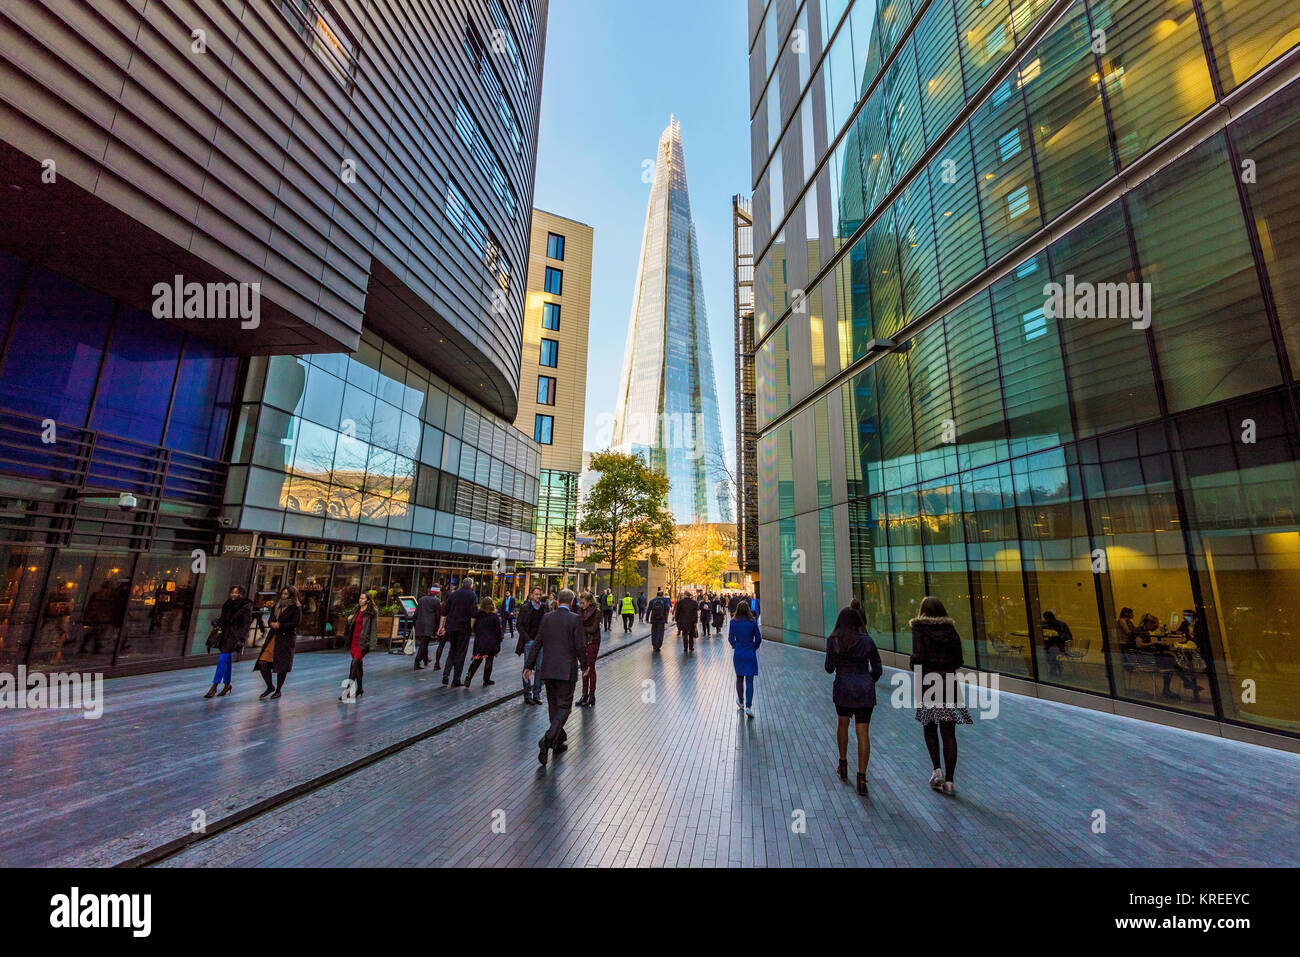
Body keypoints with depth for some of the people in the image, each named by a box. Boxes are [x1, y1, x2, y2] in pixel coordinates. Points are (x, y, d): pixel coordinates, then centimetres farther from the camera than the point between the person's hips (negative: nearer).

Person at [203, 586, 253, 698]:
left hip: (234, 636, -6)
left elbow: (246, 625, -11)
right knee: (228, 660, 13)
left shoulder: (246, 607, -9)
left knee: (222, 659, -11)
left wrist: (241, 639, -17)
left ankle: (214, 687, -5)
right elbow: (222, 618, 19)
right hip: (224, 634, 6)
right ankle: (227, 684, 24)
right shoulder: (228, 604, 10)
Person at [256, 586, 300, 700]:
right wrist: (272, 624, -6)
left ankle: (278, 690, 19)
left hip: (286, 639, -6)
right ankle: (270, 687, 19)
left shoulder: (296, 608, -5)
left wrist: (280, 625, -12)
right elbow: (271, 620, 16)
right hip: (273, 637, 6)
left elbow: (294, 623, -12)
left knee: (281, 665, 0)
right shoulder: (276, 606, 15)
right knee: (262, 662, -2)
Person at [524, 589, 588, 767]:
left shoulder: (547, 617, 2)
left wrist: (529, 666, 10)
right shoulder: (575, 619, -10)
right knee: (564, 707, 3)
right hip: (567, 670, -5)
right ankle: (548, 739, -16)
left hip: (548, 669, 5)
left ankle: (559, 741, 27)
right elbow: (580, 646, -11)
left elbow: (537, 643, 3)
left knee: (553, 706, 17)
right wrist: (584, 666, 4)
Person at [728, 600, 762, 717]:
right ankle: (748, 707, -9)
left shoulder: (733, 622, -6)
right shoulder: (753, 622, -8)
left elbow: (730, 638, -5)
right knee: (749, 681, 2)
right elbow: (758, 639, -5)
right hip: (750, 654, -1)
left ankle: (740, 702, 34)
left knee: (739, 678, 19)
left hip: (738, 654, 2)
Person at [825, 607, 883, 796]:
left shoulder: (833, 641, -6)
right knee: (863, 733, 3)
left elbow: (829, 668, -2)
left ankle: (843, 766, 33)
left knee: (843, 724, 23)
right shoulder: (867, 641, -4)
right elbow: (878, 669, 1)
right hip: (865, 690, 0)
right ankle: (862, 777, -1)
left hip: (842, 688, 1)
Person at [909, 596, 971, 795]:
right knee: (949, 733, 7)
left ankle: (937, 770, 6)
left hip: (928, 681, -3)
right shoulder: (950, 629, 5)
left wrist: (916, 669, 5)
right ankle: (949, 780, 9)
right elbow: (958, 661, 5)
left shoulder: (919, 629, -6)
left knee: (929, 728, 16)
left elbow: (918, 656, -15)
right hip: (949, 682, 3)